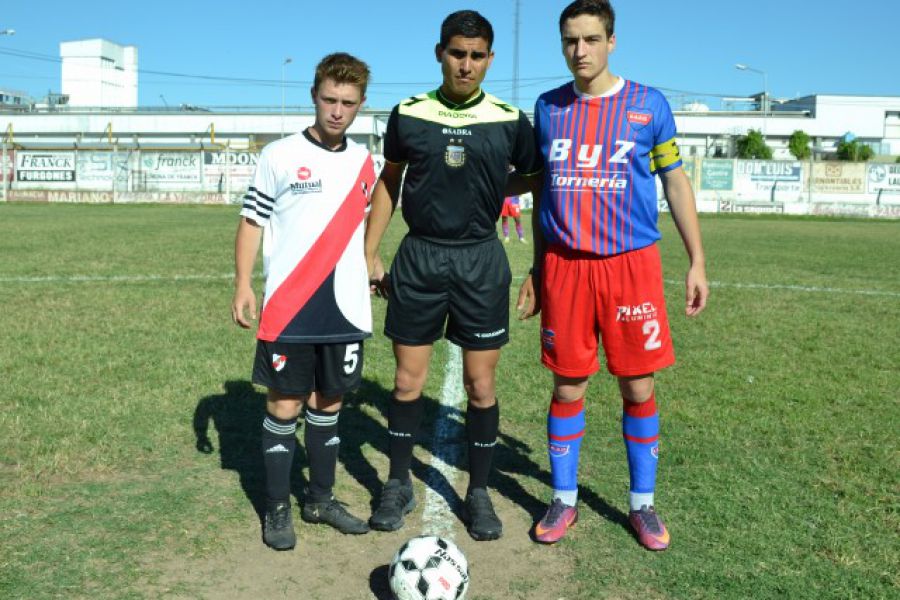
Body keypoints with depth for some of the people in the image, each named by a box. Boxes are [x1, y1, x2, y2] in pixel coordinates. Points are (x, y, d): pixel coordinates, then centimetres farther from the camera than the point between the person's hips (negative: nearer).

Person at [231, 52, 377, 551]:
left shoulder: (363, 162, 8)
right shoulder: (279, 155, -4)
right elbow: (252, 221, -3)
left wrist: (369, 267, 17)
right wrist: (242, 284, -10)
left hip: (346, 307, 4)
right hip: (288, 308, -4)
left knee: (328, 402, 13)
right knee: (284, 403, 3)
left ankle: (320, 499, 27)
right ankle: (277, 508, 17)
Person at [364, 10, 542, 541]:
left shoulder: (510, 121, -2)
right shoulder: (409, 115, 1)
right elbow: (389, 182, 12)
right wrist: (369, 255, 8)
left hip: (481, 261, -1)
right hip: (418, 258, 1)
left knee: (481, 385, 4)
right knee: (407, 382, 6)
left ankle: (480, 493, 22)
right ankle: (399, 486, 25)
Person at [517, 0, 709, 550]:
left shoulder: (648, 105, 1)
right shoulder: (549, 107, 7)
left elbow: (676, 182, 7)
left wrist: (697, 262, 2)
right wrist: (536, 270, 14)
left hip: (631, 262, -1)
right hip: (564, 265, 2)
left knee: (639, 387, 5)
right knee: (568, 388, 6)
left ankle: (642, 504, 23)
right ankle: (564, 501, 23)